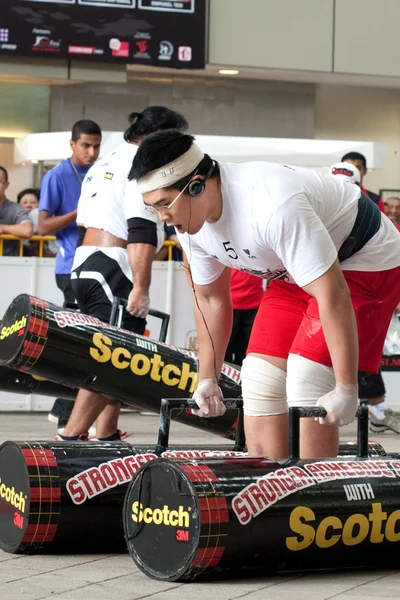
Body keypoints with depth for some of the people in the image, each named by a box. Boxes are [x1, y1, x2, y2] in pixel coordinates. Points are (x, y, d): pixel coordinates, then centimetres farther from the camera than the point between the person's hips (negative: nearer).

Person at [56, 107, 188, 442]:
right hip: (114, 273, -10)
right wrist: (141, 287, -21)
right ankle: (70, 438, -15)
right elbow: (142, 233, -18)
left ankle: (107, 436, 16)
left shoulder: (103, 165, 22)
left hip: (83, 267, 10)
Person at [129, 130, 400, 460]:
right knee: (260, 376, -3)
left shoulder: (272, 207, -39)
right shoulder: (190, 222, -12)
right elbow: (211, 299, 5)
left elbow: (332, 294, -37)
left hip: (365, 259, -8)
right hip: (296, 271, 8)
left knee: (306, 378, -19)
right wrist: (208, 379, 9)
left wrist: (346, 390, -34)